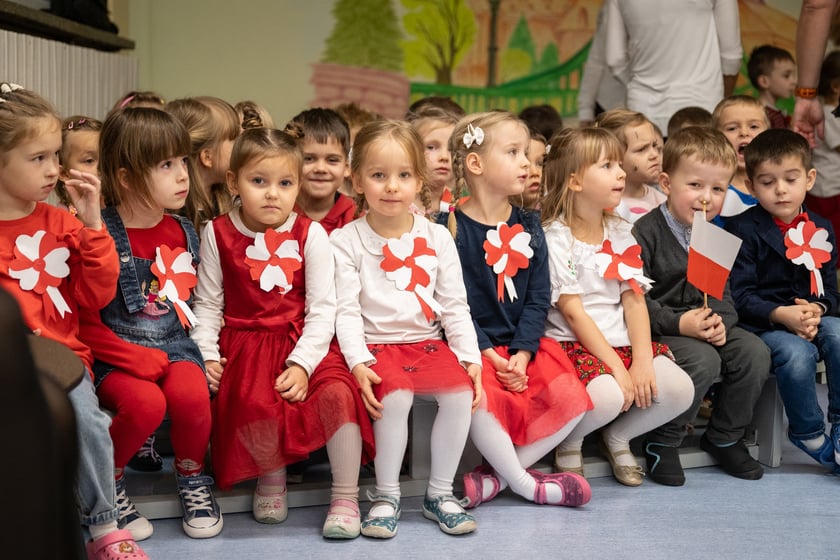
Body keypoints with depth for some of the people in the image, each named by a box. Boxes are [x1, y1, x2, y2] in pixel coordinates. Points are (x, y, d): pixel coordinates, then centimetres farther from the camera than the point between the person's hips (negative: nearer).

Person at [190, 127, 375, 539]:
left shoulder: (310, 235, 1)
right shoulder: (218, 234, 4)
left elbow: (322, 309, -2)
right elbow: (208, 304, 7)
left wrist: (302, 363, -13)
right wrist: (207, 355, -8)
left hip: (303, 343, 1)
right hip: (244, 345, 0)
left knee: (338, 390, -28)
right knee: (255, 406, -31)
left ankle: (345, 497, -8)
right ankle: (271, 476, 4)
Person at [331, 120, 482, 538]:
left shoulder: (437, 238, 9)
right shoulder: (345, 242, 0)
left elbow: (454, 307, 9)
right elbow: (346, 310, -6)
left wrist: (471, 358, -2)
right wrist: (358, 362, -20)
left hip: (428, 342, 3)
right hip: (376, 345, -3)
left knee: (461, 390, -24)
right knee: (396, 393, -32)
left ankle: (439, 493, -6)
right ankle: (386, 495, -13)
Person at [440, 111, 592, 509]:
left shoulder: (528, 227, 10)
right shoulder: (452, 226, -5)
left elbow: (538, 298, 4)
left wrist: (522, 353, -10)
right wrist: (488, 355, -17)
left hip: (523, 345, 5)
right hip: (472, 347, -5)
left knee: (571, 399, -18)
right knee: (479, 401, -33)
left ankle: (496, 476, -9)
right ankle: (527, 484, -12)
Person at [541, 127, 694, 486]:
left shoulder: (620, 233, 11)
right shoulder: (555, 238, -8)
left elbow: (635, 299, 4)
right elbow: (573, 312, -12)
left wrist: (642, 360, -11)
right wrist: (616, 366, -17)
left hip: (622, 342, 6)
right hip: (575, 345, -6)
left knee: (680, 389, -16)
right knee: (608, 396, -34)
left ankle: (618, 437, 10)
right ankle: (569, 443, 0)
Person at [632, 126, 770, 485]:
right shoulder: (646, 233, -12)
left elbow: (722, 293, 10)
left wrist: (721, 320, -12)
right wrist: (678, 323, -25)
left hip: (704, 325, 7)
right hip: (656, 331, -7)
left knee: (754, 353, -12)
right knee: (703, 360, -30)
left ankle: (725, 437, 7)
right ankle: (662, 442, -11)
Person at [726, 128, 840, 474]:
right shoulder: (743, 230, -2)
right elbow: (739, 296, -8)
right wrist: (781, 314, -22)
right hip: (761, 325, -4)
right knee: (796, 352, -34)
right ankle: (809, 435, -11)